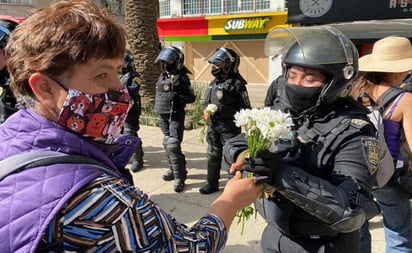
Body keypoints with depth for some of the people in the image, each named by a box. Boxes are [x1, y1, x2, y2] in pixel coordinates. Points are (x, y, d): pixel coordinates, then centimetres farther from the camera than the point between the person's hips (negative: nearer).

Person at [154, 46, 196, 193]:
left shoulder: (182, 78, -10)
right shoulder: (162, 76, 10)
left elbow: (192, 98, -8)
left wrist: (178, 98, -23)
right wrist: (158, 111, 20)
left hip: (176, 116, -7)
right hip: (163, 115, 7)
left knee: (173, 146, -12)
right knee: (167, 144, 14)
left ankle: (179, 178, -4)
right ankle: (174, 169, 31)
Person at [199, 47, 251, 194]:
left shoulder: (237, 84, -13)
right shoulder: (213, 83, 9)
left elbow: (245, 108, -12)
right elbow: (206, 102, 18)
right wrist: (205, 110, -3)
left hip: (229, 128, -7)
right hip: (213, 126, 7)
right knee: (213, 156, 16)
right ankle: (212, 183, 30)